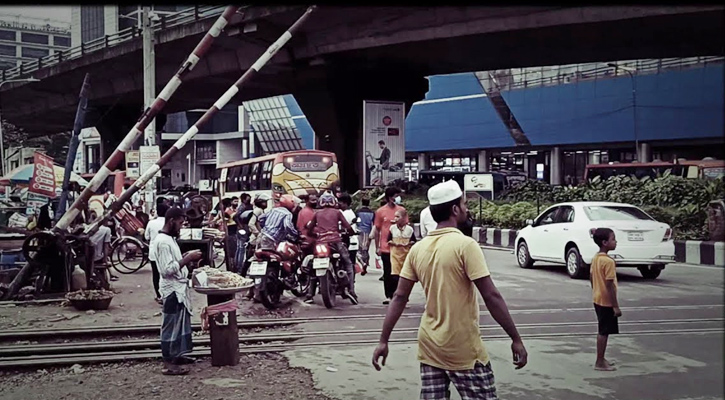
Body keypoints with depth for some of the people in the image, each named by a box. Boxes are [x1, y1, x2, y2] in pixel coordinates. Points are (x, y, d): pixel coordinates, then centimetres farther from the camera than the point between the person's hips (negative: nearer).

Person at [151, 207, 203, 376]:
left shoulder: (169, 239, 13)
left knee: (181, 324, 19)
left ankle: (177, 355, 30)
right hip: (172, 290, -10)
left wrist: (187, 258, 6)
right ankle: (168, 364, 3)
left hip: (179, 288, 10)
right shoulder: (162, 242, -19)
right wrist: (188, 258, -21)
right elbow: (168, 269, -24)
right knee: (171, 326, -3)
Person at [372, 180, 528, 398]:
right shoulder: (465, 245, -14)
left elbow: (399, 297, 3)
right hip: (463, 349, -6)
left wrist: (383, 341, 7)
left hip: (429, 345, 6)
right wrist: (516, 339, -10)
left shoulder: (418, 248, 3)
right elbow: (491, 296, -16)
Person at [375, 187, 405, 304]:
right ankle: (388, 296, 13)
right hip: (386, 248, -1)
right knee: (387, 273, 5)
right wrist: (377, 247, 2)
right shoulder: (380, 211, 0)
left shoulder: (402, 210, 4)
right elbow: (377, 230, 4)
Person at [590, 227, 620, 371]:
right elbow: (610, 285, -23)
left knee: (602, 331, 18)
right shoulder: (608, 261, -21)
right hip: (606, 302, -9)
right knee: (604, 332, -1)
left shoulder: (595, 258, 6)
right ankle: (600, 363, 6)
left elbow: (591, 277, 14)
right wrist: (616, 306, -19)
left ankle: (601, 359, 27)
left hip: (598, 299, 9)